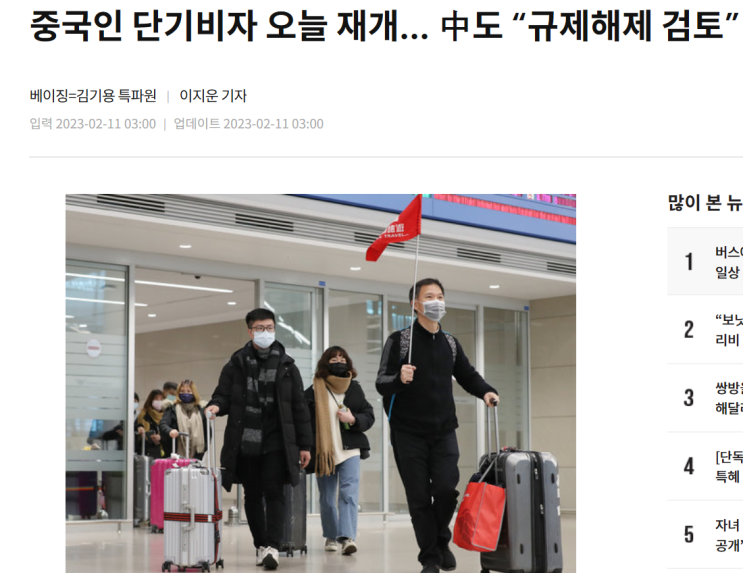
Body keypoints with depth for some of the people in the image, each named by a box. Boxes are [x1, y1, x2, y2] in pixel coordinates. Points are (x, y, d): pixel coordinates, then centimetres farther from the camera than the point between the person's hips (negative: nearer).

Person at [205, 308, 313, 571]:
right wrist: (216, 405, -18)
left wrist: (304, 445, 5)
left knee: (274, 494, -10)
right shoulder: (236, 365, 7)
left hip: (276, 443, -1)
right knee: (252, 497, 9)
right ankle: (260, 546, 20)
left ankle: (272, 547, -14)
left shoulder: (286, 366, 7)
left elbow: (299, 408, 8)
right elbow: (223, 395, 8)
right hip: (245, 443, 1)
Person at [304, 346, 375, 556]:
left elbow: (369, 416, 10)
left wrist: (353, 419, -10)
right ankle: (331, 536, 26)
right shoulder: (314, 390, 0)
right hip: (324, 452, 0)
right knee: (327, 499, 9)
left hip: (350, 450, 1)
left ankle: (347, 537, -19)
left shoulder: (354, 388, 8)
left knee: (349, 493, -13)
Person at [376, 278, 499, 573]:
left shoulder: (450, 343, 11)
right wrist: (399, 379, -30)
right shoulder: (399, 340, -4)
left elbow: (467, 376, 20)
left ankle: (441, 540, 17)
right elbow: (381, 383, -8)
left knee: (446, 489, -10)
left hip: (444, 432, 3)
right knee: (419, 498, -1)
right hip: (409, 434, -3)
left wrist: (486, 392, 0)